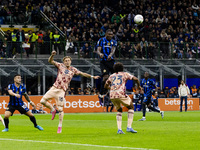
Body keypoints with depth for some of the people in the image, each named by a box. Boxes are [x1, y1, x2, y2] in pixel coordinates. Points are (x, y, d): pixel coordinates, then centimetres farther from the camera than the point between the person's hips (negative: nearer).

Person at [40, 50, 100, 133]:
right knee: (43, 101, -6)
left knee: (60, 109, -6)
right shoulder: (60, 66, 6)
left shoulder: (73, 70, 7)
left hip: (61, 90, -2)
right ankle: (53, 110, 20)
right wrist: (52, 55, -23)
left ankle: (60, 126, 2)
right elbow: (50, 61, -2)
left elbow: (82, 74, 13)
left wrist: (92, 76, 6)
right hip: (54, 88, 2)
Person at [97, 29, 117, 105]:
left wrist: (110, 55, -30)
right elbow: (98, 50, -7)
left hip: (111, 60, 4)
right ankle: (101, 95, -11)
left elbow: (113, 50, -6)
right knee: (106, 77, -19)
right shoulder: (101, 40, 4)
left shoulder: (113, 42, 12)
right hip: (104, 61, -4)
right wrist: (100, 54, -32)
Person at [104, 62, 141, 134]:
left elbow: (106, 86, 29)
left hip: (112, 96, 4)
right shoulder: (125, 74, 14)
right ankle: (129, 127, 1)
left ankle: (119, 129, 8)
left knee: (119, 110, 23)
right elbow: (135, 79, 4)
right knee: (131, 107, 14)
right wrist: (138, 86, 21)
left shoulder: (111, 76, 23)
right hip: (121, 94, -4)